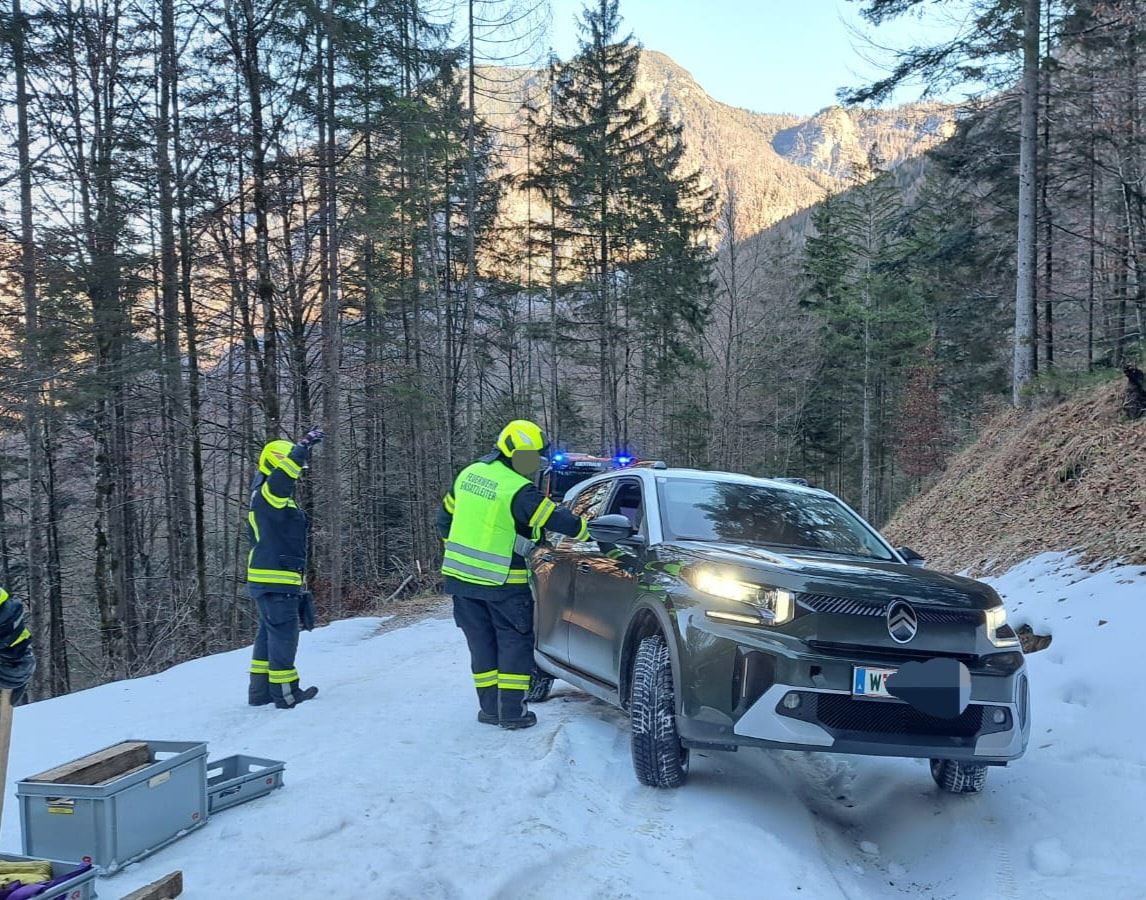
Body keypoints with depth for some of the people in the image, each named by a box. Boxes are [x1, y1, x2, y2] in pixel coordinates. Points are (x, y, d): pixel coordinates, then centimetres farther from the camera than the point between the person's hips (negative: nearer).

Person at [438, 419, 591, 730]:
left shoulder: (469, 473, 6)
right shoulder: (518, 490, -17)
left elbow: (445, 516, 15)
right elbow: (557, 519, -19)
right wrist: (586, 530, -4)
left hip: (460, 576, 7)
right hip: (502, 582, -6)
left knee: (481, 643, 14)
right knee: (515, 642, 7)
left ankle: (490, 708, 19)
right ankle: (511, 711, 6)